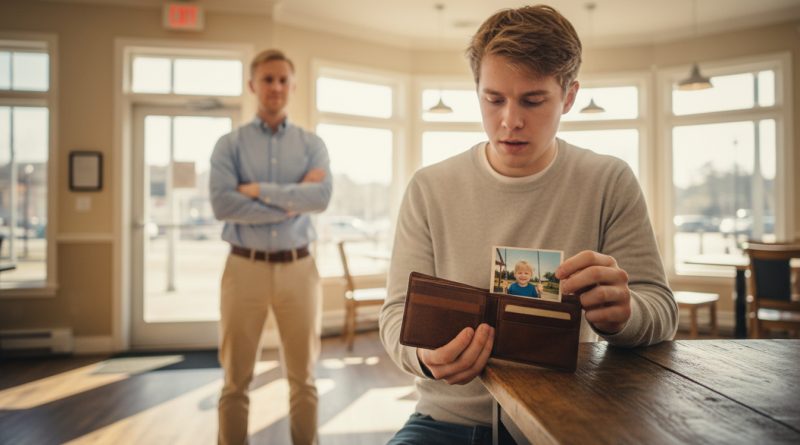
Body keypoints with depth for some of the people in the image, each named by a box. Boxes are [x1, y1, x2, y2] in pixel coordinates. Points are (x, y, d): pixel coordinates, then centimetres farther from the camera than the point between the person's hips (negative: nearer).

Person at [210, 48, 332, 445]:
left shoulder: (312, 145, 7)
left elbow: (322, 196, -11)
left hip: (298, 268, 1)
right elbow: (222, 204, -13)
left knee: (303, 378, 11)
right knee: (236, 380, 8)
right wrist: (291, 202, -12)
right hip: (245, 268, -1)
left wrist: (260, 190, -13)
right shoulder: (229, 145, 3)